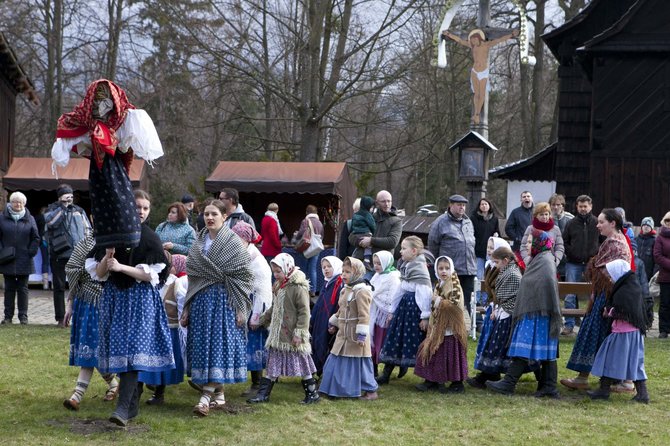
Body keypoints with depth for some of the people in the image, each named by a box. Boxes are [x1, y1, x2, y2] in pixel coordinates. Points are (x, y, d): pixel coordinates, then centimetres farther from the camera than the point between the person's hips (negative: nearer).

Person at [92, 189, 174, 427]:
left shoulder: (150, 238, 0)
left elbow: (153, 274, -8)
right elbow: (98, 273, 6)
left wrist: (121, 267, -17)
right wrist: (107, 256, -15)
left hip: (140, 299, -4)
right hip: (115, 297, 4)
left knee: (133, 348, -14)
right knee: (120, 349, 5)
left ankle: (124, 407, -21)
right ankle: (133, 403, 19)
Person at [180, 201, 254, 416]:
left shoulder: (234, 242, -4)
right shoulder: (198, 243, 13)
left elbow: (244, 276, -6)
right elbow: (192, 276, 16)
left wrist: (241, 308, -11)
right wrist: (187, 309, 14)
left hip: (224, 299, -6)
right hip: (202, 300, 6)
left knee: (218, 344, -9)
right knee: (202, 343, 5)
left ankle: (207, 396, -13)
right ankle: (219, 395, 13)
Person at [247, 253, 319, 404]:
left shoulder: (298, 288, -15)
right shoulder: (278, 287, 12)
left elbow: (304, 312, -18)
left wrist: (299, 333, -20)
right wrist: (262, 320, 24)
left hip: (291, 337, -8)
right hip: (277, 335, 8)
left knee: (302, 364, 1)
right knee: (272, 364, 9)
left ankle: (312, 394, 11)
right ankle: (263, 394, 12)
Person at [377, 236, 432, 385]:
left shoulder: (420, 268, -16)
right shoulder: (405, 267, 12)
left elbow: (425, 293, -19)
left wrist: (425, 316, -21)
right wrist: (393, 310, 18)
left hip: (415, 307, -9)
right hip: (404, 305, 9)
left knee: (416, 342, -3)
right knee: (394, 339, 9)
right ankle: (386, 374, 15)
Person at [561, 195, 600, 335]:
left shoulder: (597, 223, 2)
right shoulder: (571, 223, 6)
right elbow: (564, 242, 13)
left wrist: (597, 256, -3)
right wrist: (570, 254, 0)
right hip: (573, 264, 1)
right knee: (570, 296, -2)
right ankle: (569, 325, 4)